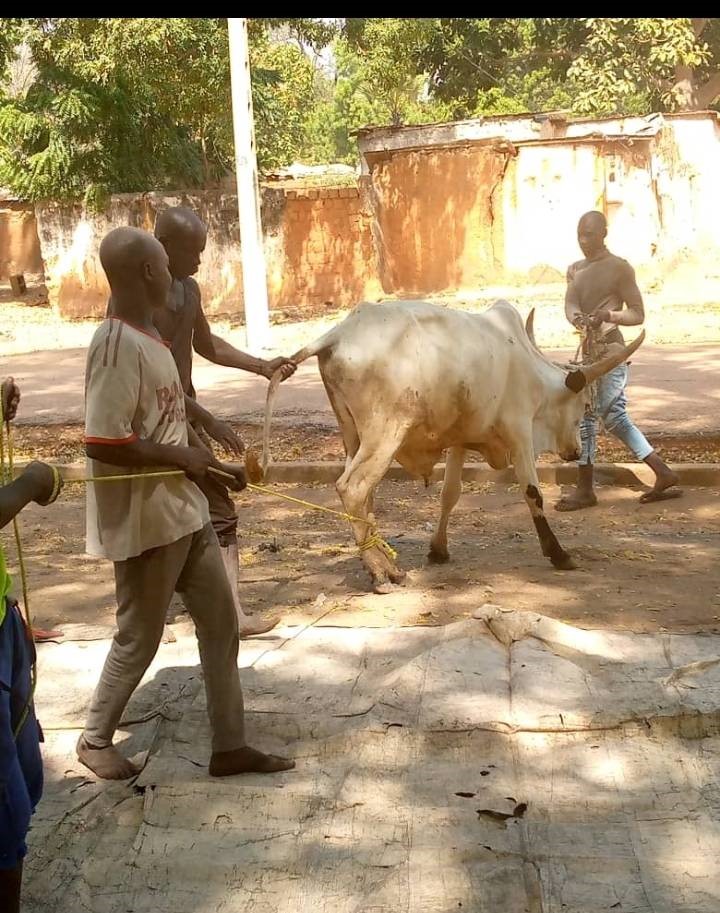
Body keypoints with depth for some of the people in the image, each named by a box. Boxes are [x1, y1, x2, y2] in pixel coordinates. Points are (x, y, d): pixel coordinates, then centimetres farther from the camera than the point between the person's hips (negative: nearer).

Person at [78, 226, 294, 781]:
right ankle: (95, 740, 31)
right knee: (140, 638, 8)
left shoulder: (151, 338, 8)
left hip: (184, 513, 9)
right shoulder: (118, 346, -22)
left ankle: (230, 746, 25)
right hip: (143, 523, -9)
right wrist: (182, 458, -17)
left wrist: (216, 465, 11)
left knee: (221, 623, 13)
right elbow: (102, 444, -26)